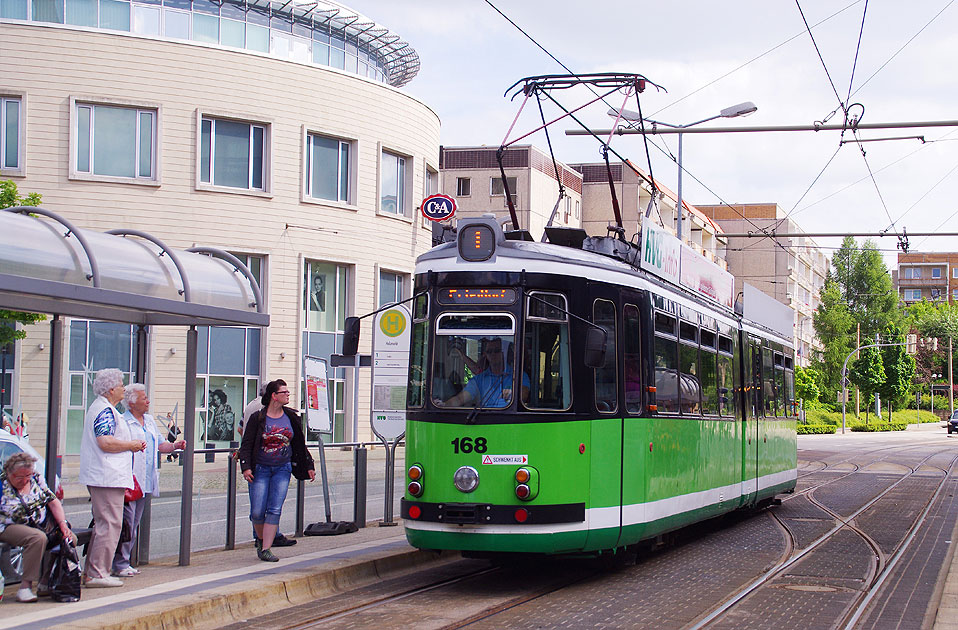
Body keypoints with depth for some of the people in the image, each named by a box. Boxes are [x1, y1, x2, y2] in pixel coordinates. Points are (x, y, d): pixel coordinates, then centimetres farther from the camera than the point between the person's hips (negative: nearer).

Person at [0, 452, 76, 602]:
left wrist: (63, 523, -8)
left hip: (41, 525, 6)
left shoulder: (36, 479, 4)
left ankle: (45, 583, -6)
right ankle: (25, 586, -31)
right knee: (38, 538, -37)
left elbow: (53, 502, 5)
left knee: (71, 538, -14)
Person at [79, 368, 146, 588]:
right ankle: (97, 574, -9)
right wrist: (132, 445, -11)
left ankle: (91, 572, 18)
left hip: (98, 476, 11)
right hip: (108, 478, -11)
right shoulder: (105, 411, -13)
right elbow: (105, 442, -24)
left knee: (103, 524, 15)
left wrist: (131, 445, 16)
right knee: (110, 524, -9)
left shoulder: (98, 408, 21)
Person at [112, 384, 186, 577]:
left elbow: (159, 445, 24)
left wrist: (175, 445, 7)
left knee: (134, 523, 12)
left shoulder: (150, 421, 18)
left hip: (145, 483, 8)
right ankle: (119, 564, -2)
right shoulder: (122, 422, -9)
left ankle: (124, 562, 18)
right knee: (126, 523, -8)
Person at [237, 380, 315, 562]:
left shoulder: (291, 418, 5)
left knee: (275, 510, -8)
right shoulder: (257, 418, -5)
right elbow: (246, 444, -5)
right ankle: (261, 541, 23)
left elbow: (300, 444, 14)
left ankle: (266, 549, -7)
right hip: (260, 469, -2)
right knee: (257, 511, -4)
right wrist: (246, 467, -17)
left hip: (283, 469, 2)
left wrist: (309, 466, 14)